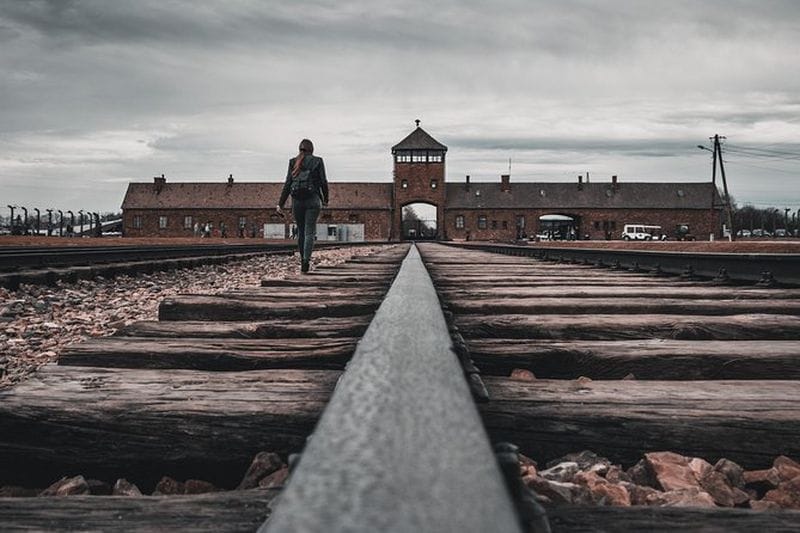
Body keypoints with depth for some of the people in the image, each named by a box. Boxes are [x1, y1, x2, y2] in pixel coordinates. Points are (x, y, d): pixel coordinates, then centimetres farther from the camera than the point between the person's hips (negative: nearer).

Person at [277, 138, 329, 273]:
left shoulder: (293, 162, 8)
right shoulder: (317, 161, 3)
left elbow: (287, 183, 2)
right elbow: (323, 182, 0)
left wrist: (280, 204, 0)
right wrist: (325, 199, 16)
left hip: (296, 200, 3)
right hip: (312, 199, -3)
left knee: (301, 231, 15)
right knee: (310, 232, -5)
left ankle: (303, 261, 21)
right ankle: (306, 261, -21)